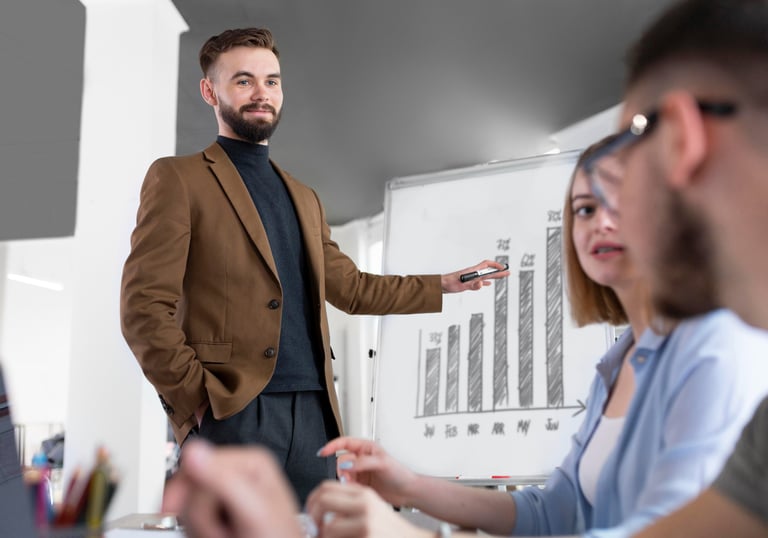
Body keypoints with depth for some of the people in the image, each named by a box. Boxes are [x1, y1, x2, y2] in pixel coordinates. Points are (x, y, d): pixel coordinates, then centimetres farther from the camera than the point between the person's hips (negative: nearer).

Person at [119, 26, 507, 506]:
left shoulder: (304, 198, 24)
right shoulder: (178, 178, 2)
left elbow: (350, 287, 27)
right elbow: (144, 309, -6)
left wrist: (445, 284, 25)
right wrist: (198, 400, -12)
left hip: (313, 412, 6)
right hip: (232, 414, -6)